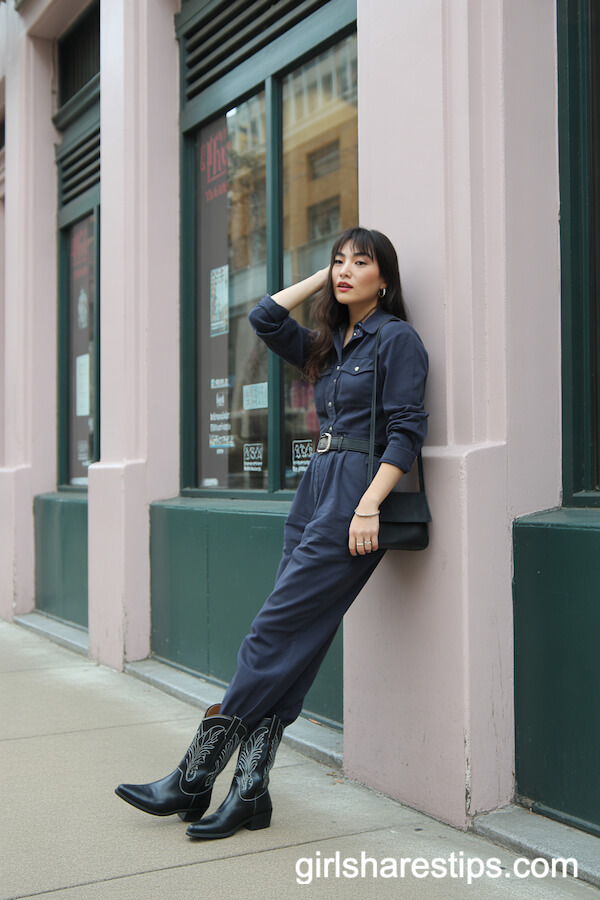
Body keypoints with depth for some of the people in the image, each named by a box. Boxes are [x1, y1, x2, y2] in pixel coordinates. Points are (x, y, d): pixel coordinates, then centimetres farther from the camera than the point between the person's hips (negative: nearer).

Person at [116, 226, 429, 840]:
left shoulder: (397, 339, -3)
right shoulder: (329, 347, 19)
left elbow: (406, 431, -11)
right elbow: (264, 318, 20)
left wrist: (369, 507, -19)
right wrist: (322, 277, 18)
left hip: (353, 498, -8)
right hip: (314, 492, 8)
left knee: (274, 636, -8)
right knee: (289, 651, 4)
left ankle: (193, 781, -1)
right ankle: (249, 795, 7)